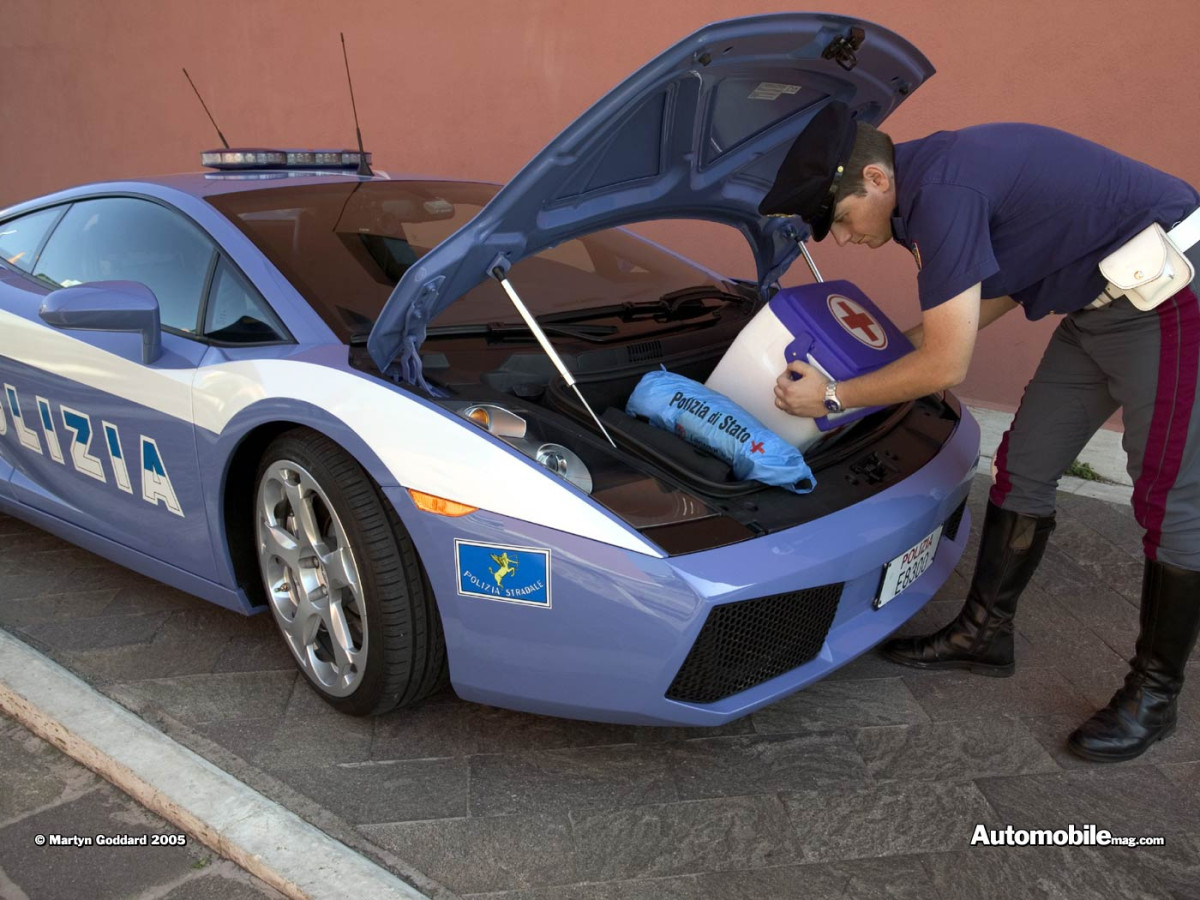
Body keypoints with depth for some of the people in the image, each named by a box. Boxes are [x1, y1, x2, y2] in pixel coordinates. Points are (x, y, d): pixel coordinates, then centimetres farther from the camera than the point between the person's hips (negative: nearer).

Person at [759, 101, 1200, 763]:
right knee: (1023, 469, 11)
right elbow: (1001, 286, 16)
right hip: (1098, 307, 10)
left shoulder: (943, 193, -27)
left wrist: (832, 398, -12)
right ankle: (984, 632, 24)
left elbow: (945, 366, -24)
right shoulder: (929, 180, 3)